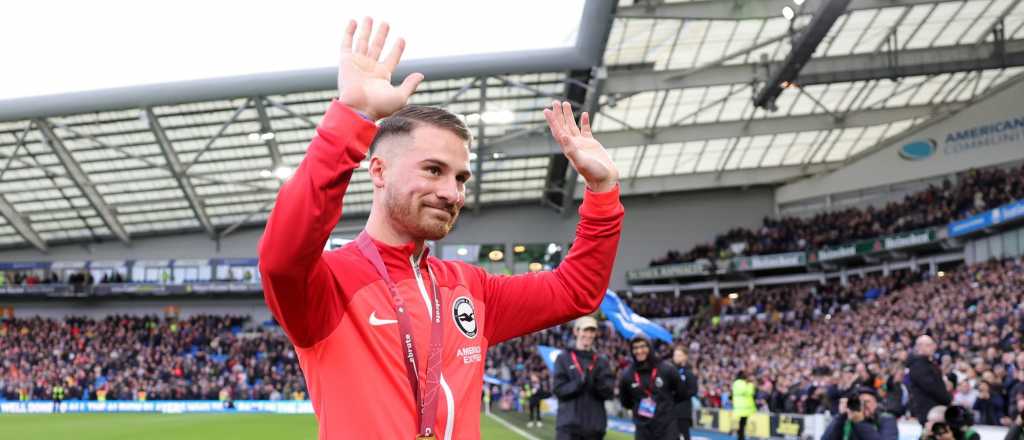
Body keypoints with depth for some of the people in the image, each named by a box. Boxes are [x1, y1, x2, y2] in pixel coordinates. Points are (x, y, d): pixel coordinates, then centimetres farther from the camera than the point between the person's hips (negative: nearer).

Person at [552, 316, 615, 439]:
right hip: (569, 425, -3)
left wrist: (598, 380, -18)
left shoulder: (601, 362, 11)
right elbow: (559, 389, -5)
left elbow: (609, 392, 2)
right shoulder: (563, 359, 3)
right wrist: (580, 382, -21)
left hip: (595, 425, 3)